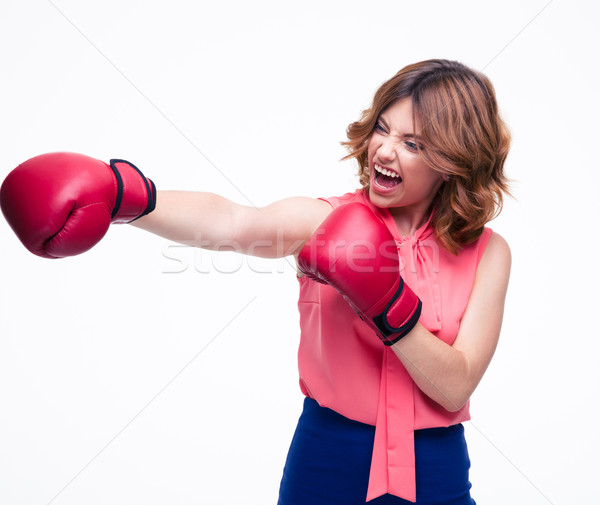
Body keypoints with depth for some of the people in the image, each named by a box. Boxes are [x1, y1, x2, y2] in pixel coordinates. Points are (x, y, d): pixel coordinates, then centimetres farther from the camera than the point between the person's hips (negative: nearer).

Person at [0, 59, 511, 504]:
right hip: (324, 462, 0)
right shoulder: (326, 220, -8)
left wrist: (385, 301, -23)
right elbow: (230, 221, -28)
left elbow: (456, 387, -11)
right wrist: (122, 193, -44)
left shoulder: (487, 253, -4)